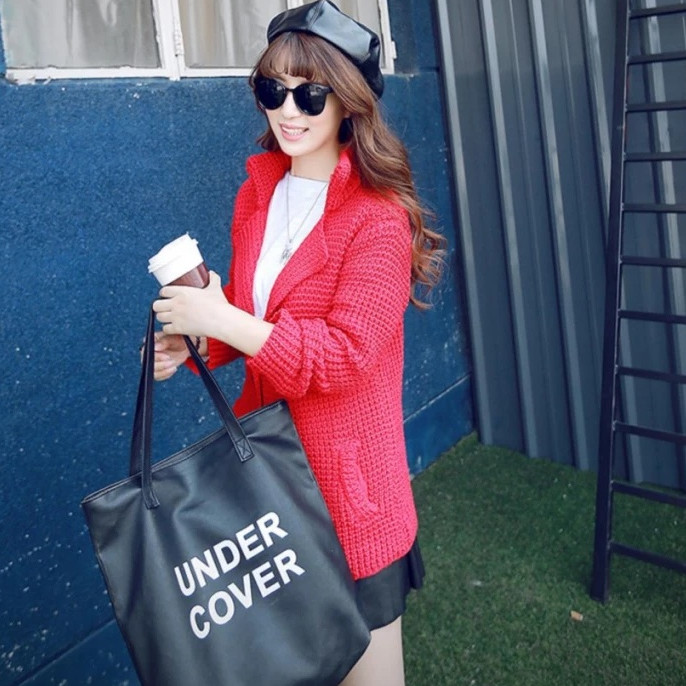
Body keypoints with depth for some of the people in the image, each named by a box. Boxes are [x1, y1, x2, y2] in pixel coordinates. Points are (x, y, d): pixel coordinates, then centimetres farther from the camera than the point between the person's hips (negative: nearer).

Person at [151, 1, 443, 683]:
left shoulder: (378, 218, -15)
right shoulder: (257, 195, 6)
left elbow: (345, 354, -20)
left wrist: (223, 320, -23)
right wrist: (195, 341, -2)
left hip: (347, 470, -6)